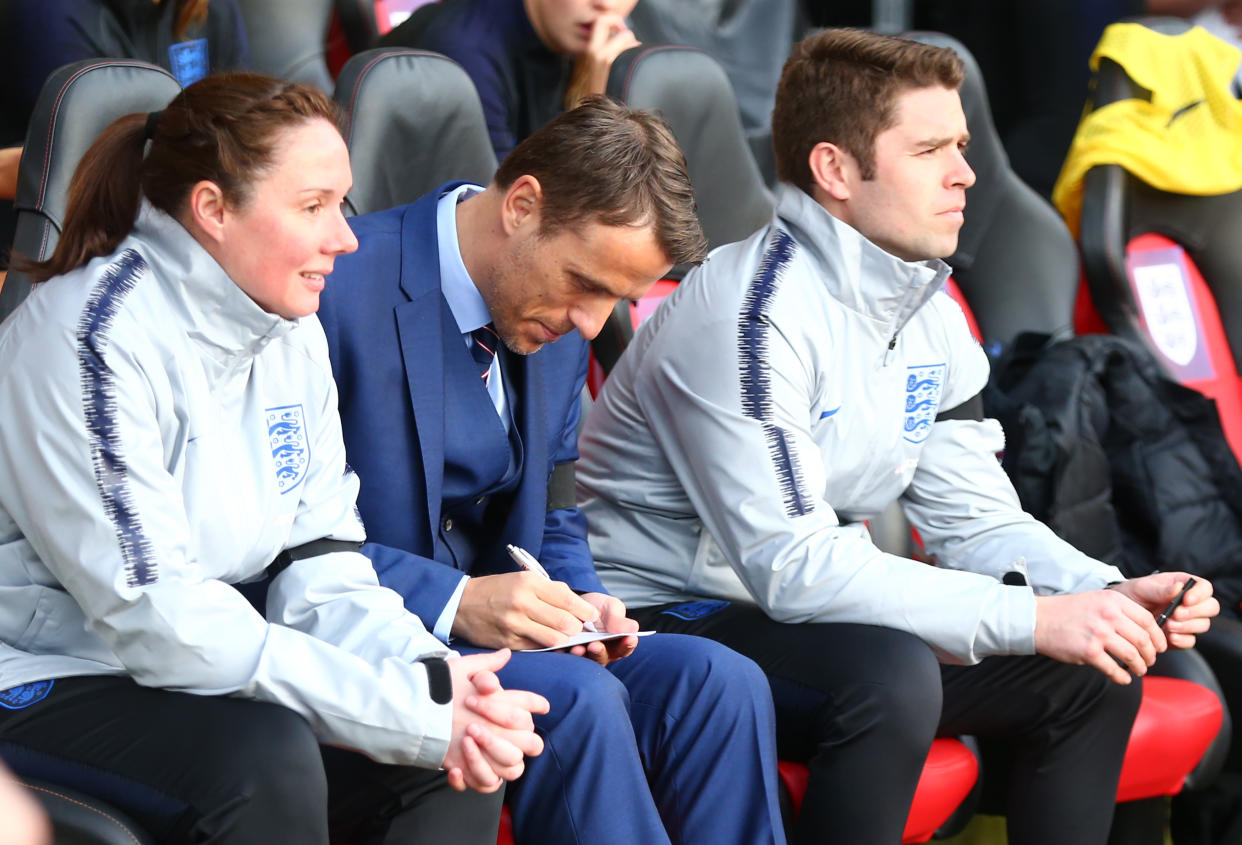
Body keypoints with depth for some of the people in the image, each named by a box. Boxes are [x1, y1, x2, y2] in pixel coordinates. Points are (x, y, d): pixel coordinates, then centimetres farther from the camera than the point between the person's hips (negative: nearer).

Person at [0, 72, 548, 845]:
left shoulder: (292, 333, 5)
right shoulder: (94, 337, -19)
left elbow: (321, 568, 2)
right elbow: (157, 618, -24)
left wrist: (434, 679, -20)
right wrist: (414, 708, -27)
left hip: (216, 673, 7)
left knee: (466, 758, -12)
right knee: (266, 758, -33)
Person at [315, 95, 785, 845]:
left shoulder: (558, 323, 8)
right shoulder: (342, 291, -18)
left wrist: (576, 602, -3)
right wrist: (454, 601, -27)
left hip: (486, 628, 8)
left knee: (720, 684, -15)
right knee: (576, 698, -31)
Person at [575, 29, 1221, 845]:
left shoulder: (927, 316, 5)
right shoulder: (750, 316, -23)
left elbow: (978, 522, 7)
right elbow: (791, 566, -29)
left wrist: (1110, 594, -14)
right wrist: (1030, 618, -30)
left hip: (801, 613, 9)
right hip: (664, 618, -9)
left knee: (1093, 670, -2)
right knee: (889, 675, -35)